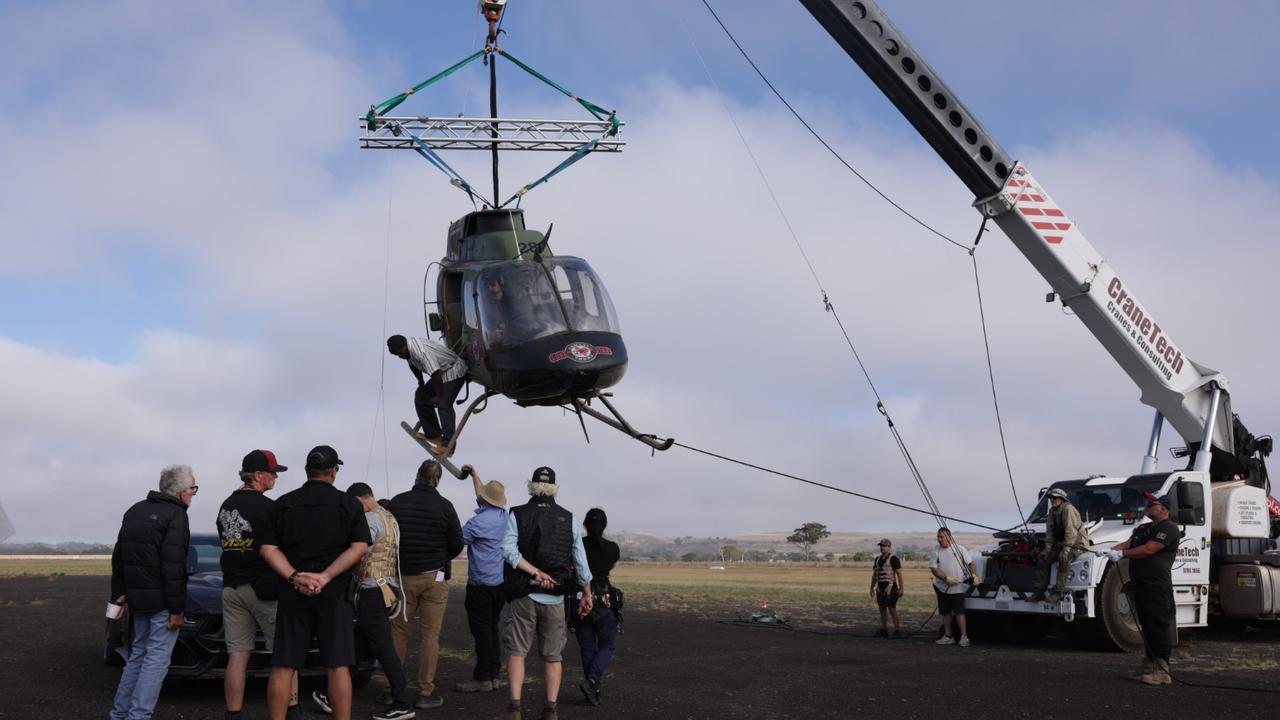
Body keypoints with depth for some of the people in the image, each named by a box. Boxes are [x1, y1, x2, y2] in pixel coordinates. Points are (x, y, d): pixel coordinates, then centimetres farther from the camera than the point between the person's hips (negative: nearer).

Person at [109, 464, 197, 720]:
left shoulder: (135, 511, 14)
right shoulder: (175, 515, -14)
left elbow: (118, 557, 19)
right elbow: (173, 567, -20)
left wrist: (119, 593, 23)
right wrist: (177, 608, -17)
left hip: (138, 599, 8)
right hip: (162, 602, -8)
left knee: (139, 653, 19)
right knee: (157, 659, -3)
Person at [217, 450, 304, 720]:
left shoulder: (226, 507, 13)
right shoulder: (267, 506, -12)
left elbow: (227, 544, 18)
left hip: (231, 587, 7)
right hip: (263, 587, -7)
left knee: (237, 655, 4)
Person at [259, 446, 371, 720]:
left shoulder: (283, 504, 7)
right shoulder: (349, 504, 1)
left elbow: (268, 548, -1)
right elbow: (359, 548, -9)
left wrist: (294, 577, -11)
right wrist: (325, 577, -13)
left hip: (292, 595, 2)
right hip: (334, 595, -2)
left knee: (282, 667, 6)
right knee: (338, 667, 1)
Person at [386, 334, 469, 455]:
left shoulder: (422, 352, -35)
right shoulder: (409, 350, -4)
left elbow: (436, 375, -34)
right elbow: (414, 366, 17)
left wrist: (439, 397, -24)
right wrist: (421, 384, 24)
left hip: (454, 372, -10)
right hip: (442, 373, 10)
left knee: (444, 405, -23)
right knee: (421, 397, 12)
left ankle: (448, 444, -29)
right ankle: (433, 434, 18)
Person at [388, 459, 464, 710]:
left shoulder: (397, 502, -1)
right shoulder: (444, 506, -7)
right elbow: (456, 544, -3)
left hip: (403, 576, 2)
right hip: (434, 577, -2)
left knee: (398, 632, 12)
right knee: (430, 635, 1)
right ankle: (425, 693, 2)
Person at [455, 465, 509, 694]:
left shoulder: (479, 521, -17)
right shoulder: (503, 516, 7)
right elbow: (483, 497, 25)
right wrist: (473, 474, 34)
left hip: (481, 584, -8)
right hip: (501, 582, 8)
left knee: (481, 630, -3)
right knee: (492, 628, 14)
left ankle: (482, 678, 0)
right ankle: (495, 674, 17)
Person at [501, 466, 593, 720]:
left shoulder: (516, 514, 0)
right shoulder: (568, 519, 4)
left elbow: (509, 549, -15)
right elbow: (581, 561, 4)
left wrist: (535, 572, -16)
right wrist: (587, 594, 12)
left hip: (523, 594, -1)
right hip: (555, 597, 1)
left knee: (516, 651, 4)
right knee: (553, 656, 11)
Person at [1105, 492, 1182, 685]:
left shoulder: (1168, 528, -8)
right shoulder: (1143, 528, 23)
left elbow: (1148, 549, -17)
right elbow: (1127, 544, 16)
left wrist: (1122, 554, -14)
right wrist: (1110, 551, -1)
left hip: (1157, 585, -9)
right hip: (1140, 583, 9)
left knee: (1159, 625, -8)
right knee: (1146, 626, 13)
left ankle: (1162, 670, -8)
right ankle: (1150, 665, 20)